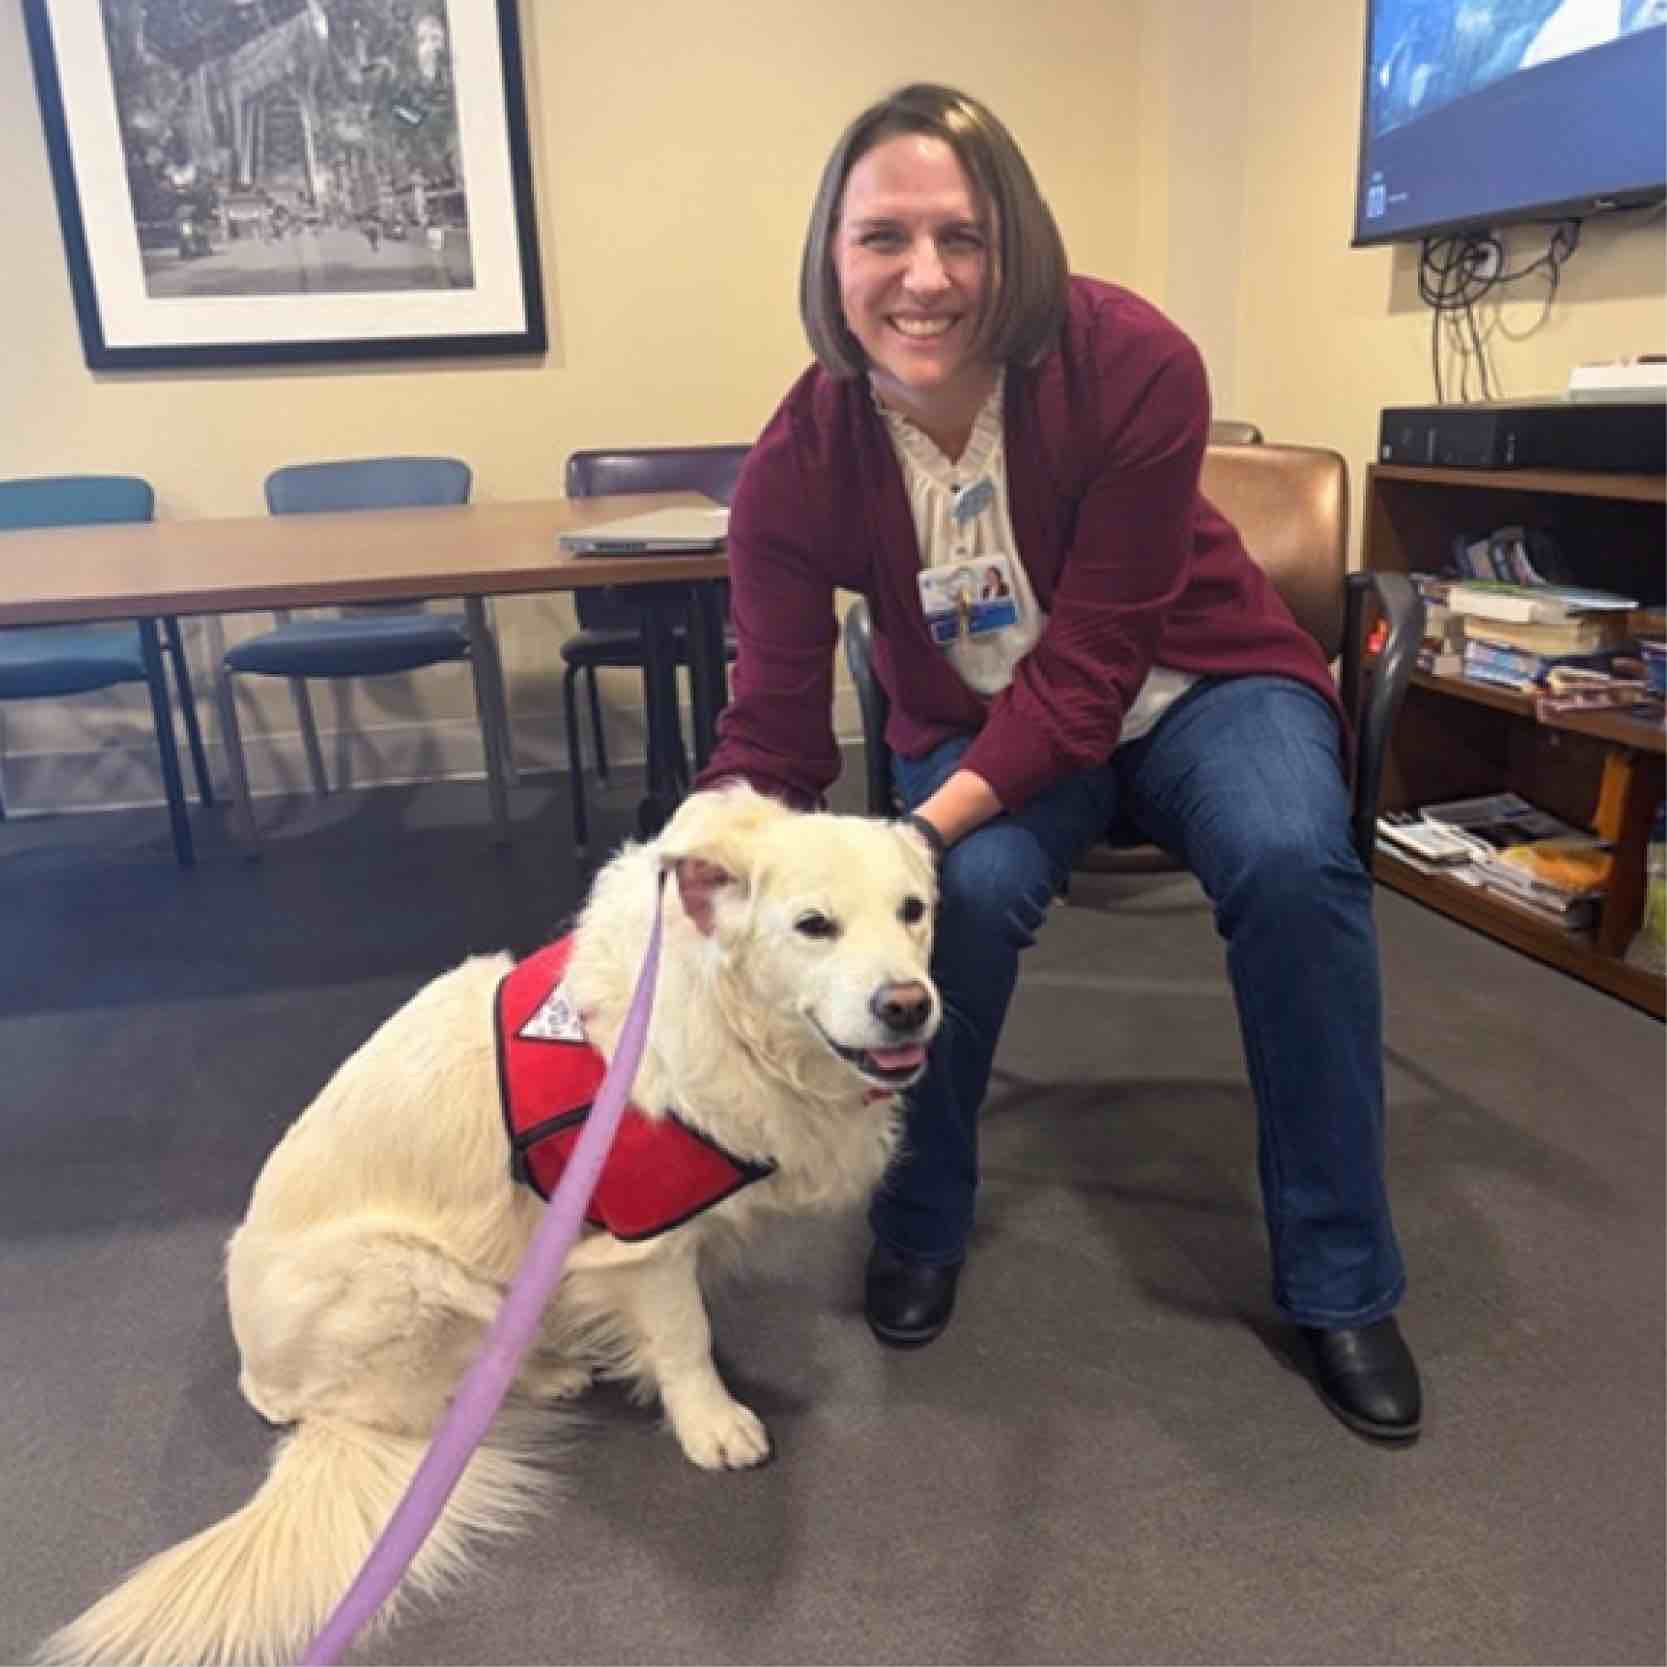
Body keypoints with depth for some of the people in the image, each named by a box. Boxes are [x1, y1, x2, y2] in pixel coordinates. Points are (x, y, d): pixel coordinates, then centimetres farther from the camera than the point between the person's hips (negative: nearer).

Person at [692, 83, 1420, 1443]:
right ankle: (920, 1227, -1)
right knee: (969, 893, -31)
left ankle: (1342, 1282, -9)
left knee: (1292, 865, -30)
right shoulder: (801, 461, -18)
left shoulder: (1135, 365, -25)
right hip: (980, 720, 1)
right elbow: (776, 729, -15)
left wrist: (928, 825, -38)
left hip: (1192, 681, 0)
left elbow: (1089, 671, -25)